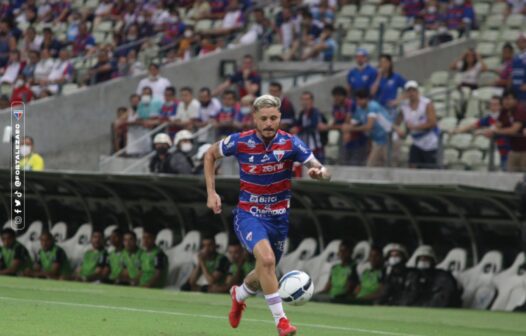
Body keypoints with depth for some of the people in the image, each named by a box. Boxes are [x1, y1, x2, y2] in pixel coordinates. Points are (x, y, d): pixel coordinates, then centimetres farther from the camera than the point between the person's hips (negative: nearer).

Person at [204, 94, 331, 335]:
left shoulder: (290, 143, -13)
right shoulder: (239, 142, -14)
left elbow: (324, 172, -14)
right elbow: (210, 155, 5)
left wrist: (320, 172, -39)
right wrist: (211, 192, -2)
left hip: (278, 216, 3)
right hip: (248, 214, -3)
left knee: (265, 273, 17)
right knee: (266, 258, -29)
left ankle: (239, 295, 52)